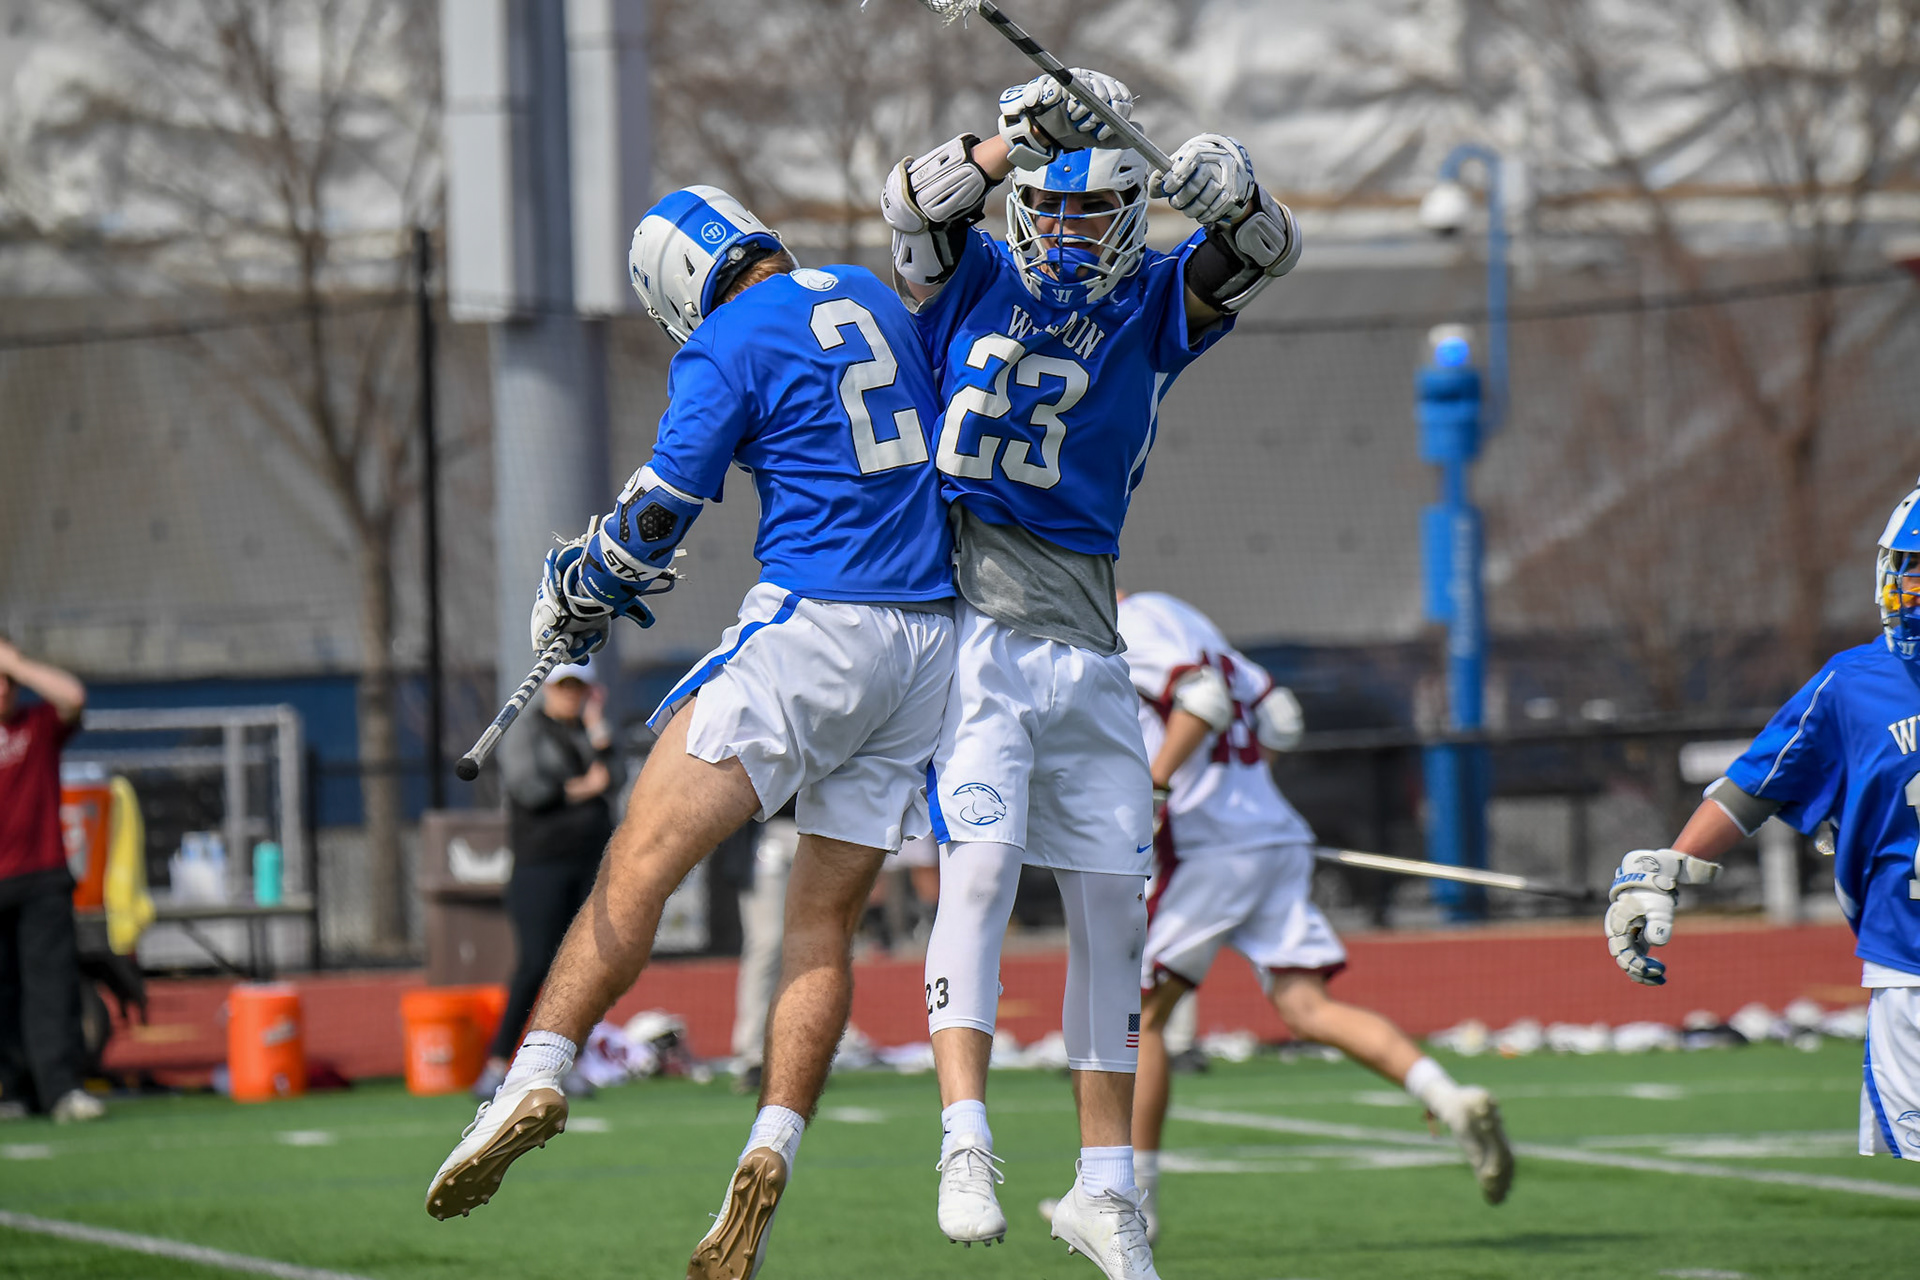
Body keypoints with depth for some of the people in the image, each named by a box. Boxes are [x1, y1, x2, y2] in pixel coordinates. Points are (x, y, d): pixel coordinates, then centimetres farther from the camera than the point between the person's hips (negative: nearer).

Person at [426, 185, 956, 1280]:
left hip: (812, 620, -6)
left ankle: (539, 1072, -22)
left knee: (644, 859, -8)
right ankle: (769, 1161, -6)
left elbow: (661, 512, -5)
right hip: (929, 635, 6)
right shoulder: (873, 296, 16)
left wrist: (576, 594, 12)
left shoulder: (727, 345, -4)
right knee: (826, 918, 6)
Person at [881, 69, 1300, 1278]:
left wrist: (1233, 194, -30)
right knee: (982, 862, -20)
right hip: (972, 631, -4)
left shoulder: (1152, 306, 7)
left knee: (1114, 903, 7)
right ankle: (965, 1146, -24)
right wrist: (1027, 134, -32)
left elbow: (1268, 255, -8)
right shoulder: (973, 282, 2)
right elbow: (920, 203, -18)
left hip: (1087, 650, 4)